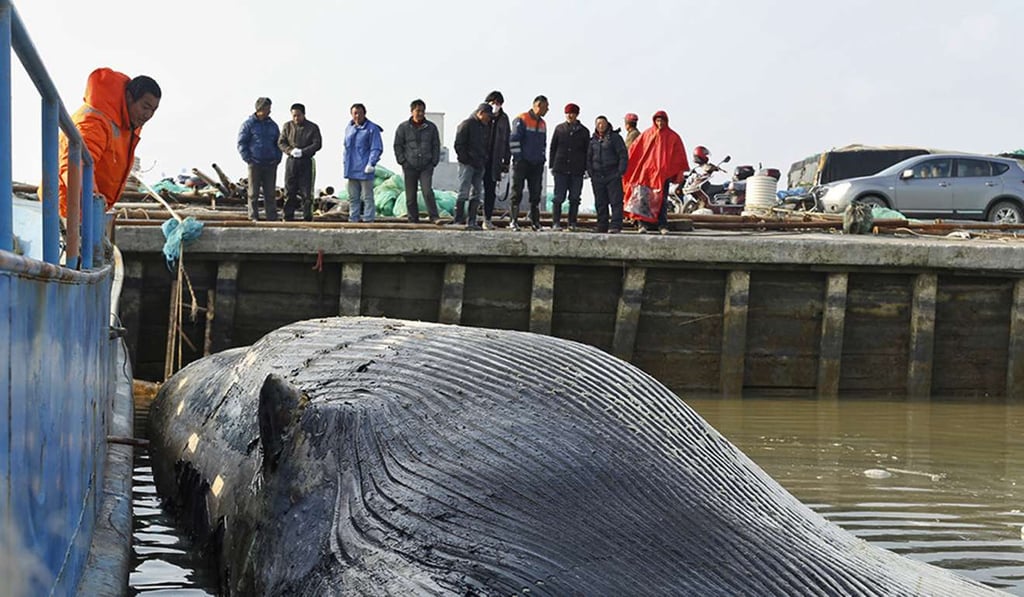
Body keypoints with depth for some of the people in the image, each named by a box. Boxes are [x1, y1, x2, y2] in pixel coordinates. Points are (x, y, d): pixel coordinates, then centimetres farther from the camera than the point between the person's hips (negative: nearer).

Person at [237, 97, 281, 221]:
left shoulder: (272, 125, 13)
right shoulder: (249, 124, -2)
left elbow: (278, 143, 20)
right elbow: (241, 143, -3)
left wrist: (277, 158, 7)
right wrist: (248, 159, -10)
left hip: (270, 164, 4)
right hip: (255, 163, -4)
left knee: (271, 193, 5)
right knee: (253, 193, 1)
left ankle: (272, 218, 9)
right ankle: (253, 217, 5)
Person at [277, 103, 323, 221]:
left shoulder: (313, 127, 1)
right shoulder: (287, 126, 7)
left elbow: (317, 144, -4)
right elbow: (281, 142, 5)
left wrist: (303, 151, -16)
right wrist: (290, 150, -14)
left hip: (306, 162, -2)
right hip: (291, 161, 2)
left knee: (306, 192, -2)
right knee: (289, 192, 3)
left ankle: (307, 218, 3)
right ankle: (288, 217, 8)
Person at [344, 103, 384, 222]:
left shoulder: (372, 129, -7)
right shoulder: (349, 128, 13)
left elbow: (377, 149, -10)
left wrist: (371, 163, -20)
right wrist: (346, 163, 17)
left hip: (365, 169, -7)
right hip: (351, 170, 7)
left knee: (367, 197, -3)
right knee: (353, 197, 12)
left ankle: (368, 220, -1)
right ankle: (353, 219, 19)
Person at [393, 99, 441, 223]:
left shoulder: (431, 127, 8)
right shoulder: (403, 127, 5)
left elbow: (436, 146, 13)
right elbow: (398, 146, 8)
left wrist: (434, 162, 4)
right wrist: (402, 161, -2)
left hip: (426, 166, 0)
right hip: (409, 166, 0)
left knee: (428, 191, -15)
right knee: (410, 196, 3)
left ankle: (434, 217, -11)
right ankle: (413, 220, 10)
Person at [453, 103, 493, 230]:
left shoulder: (487, 127, 16)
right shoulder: (466, 124, -5)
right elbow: (458, 145, -8)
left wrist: (484, 161, 9)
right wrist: (466, 160, -13)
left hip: (480, 165, 7)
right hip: (467, 164, -7)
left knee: (477, 194, 5)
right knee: (464, 192, -9)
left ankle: (471, 221, 8)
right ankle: (458, 220, -8)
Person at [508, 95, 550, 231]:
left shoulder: (542, 124, 15)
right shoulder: (522, 120, -7)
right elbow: (513, 140, -10)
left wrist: (542, 158, 13)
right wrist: (517, 157, -13)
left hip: (537, 164, 7)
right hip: (522, 162, -7)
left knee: (536, 193, 6)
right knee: (517, 192, -5)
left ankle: (535, 221, 11)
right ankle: (514, 221, -3)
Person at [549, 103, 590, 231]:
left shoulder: (583, 131, 8)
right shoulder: (559, 129, 8)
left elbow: (587, 151, 10)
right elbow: (553, 147, 10)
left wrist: (586, 168, 2)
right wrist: (552, 166, 4)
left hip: (577, 170, 1)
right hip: (561, 169, -1)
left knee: (574, 198, 3)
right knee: (558, 197, -3)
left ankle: (572, 223, 10)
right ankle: (556, 223, 1)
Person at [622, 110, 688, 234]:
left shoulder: (673, 137, 6)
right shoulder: (647, 134, 8)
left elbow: (679, 155, 5)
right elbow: (634, 149, 11)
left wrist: (680, 172, -2)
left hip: (663, 173, -1)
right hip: (646, 171, 1)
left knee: (662, 200, 0)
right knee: (644, 199, -7)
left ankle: (663, 225, 5)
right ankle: (643, 224, -3)